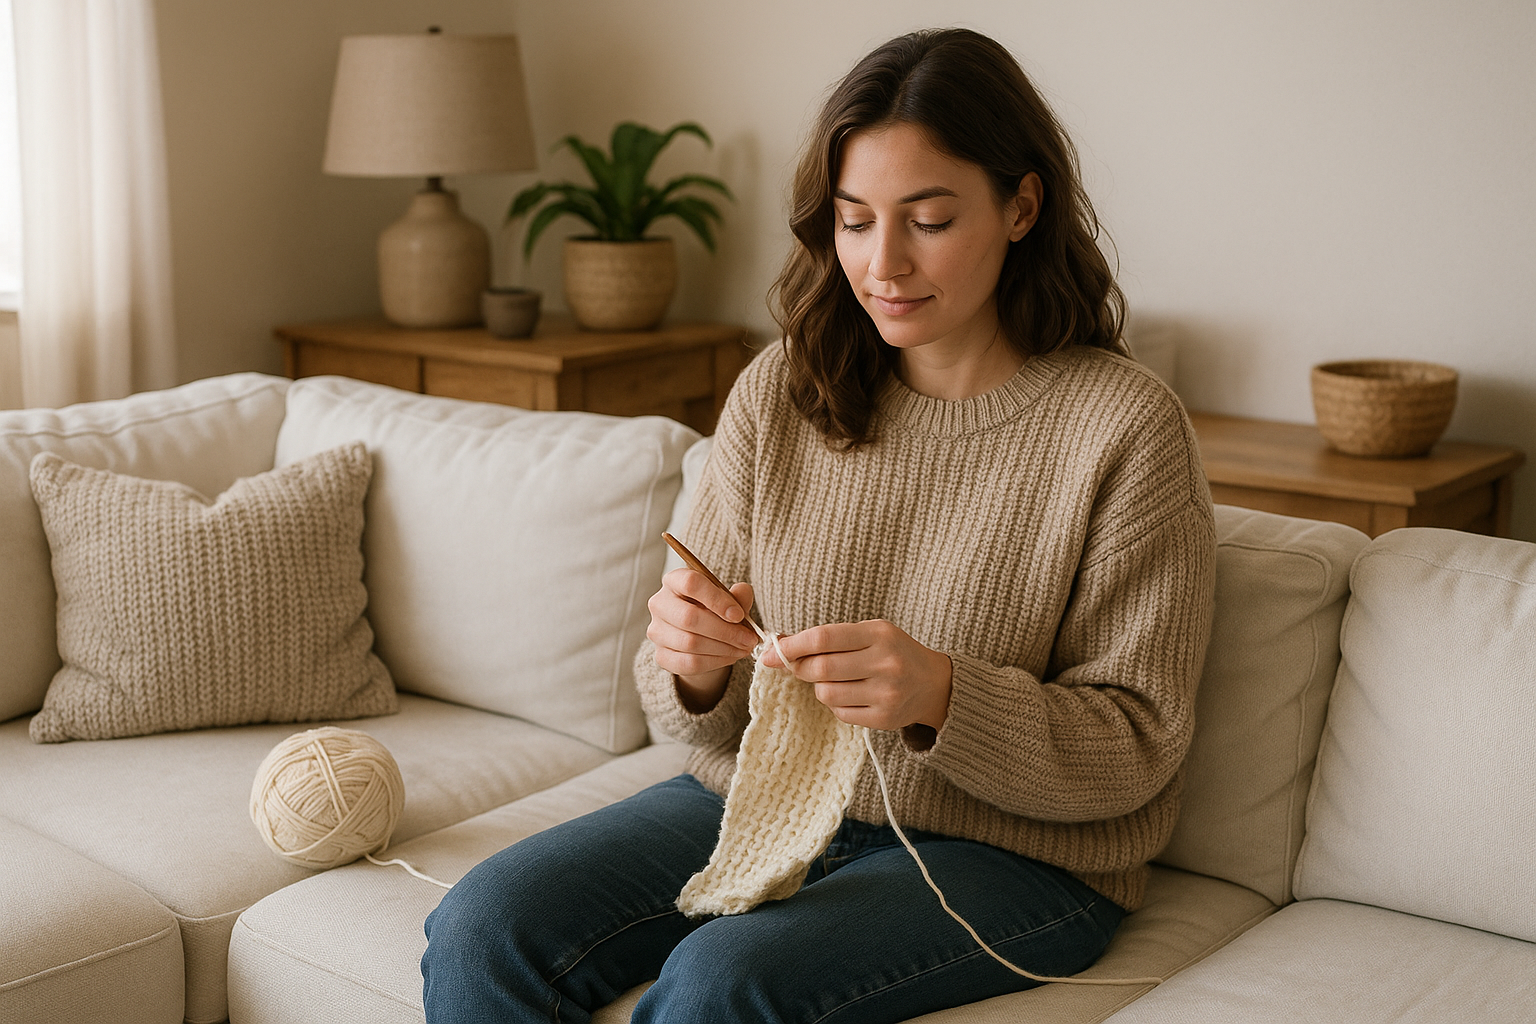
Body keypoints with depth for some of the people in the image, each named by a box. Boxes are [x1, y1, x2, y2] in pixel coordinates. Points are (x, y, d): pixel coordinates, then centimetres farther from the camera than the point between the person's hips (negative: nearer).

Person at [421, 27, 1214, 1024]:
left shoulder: (1125, 426, -11)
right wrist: (694, 670, -20)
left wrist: (941, 697, -27)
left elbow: (1134, 746, -9)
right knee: (482, 927, -18)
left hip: (1005, 855, -3)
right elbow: (721, 720, 5)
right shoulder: (779, 391, 2)